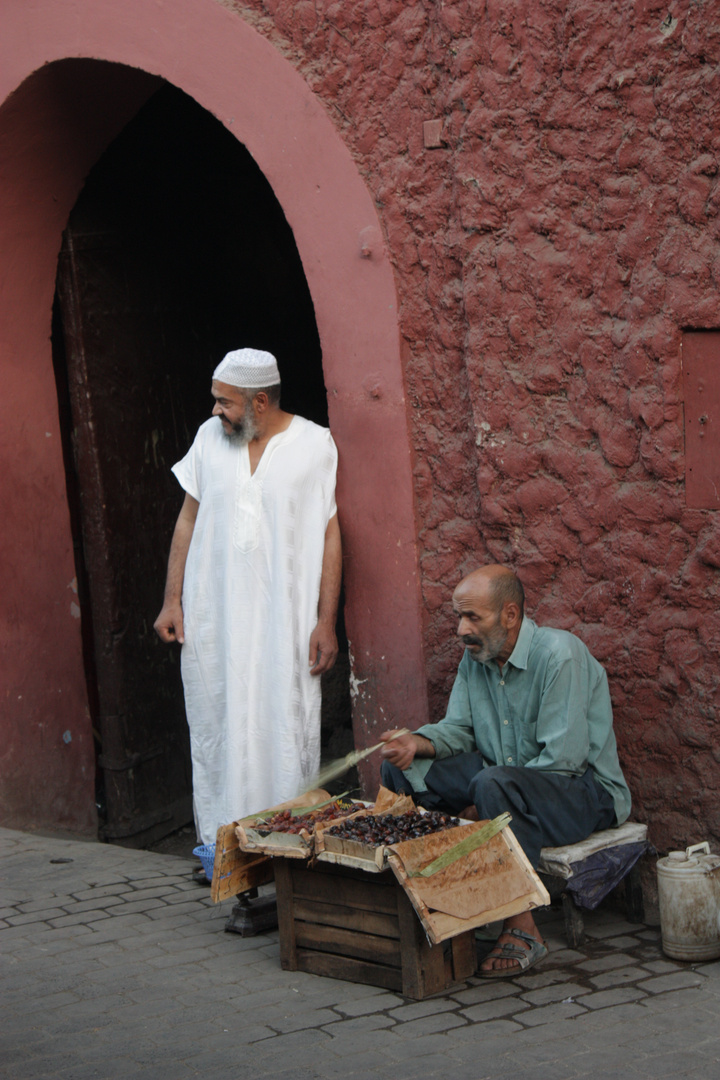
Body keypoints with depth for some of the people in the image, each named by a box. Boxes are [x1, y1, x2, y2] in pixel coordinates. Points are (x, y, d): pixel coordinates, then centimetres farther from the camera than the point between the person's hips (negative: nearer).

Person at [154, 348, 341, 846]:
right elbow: (188, 520, 13)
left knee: (285, 729, -2)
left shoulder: (315, 444, -4)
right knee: (217, 729, 5)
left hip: (285, 620, -3)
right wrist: (173, 600, 8)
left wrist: (326, 622, -6)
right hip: (212, 616, 3)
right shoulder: (209, 437, 7)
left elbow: (330, 534, -2)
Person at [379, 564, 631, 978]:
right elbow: (458, 728, 8)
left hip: (584, 787, -8)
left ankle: (523, 932, -33)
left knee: (495, 785, -39)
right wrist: (416, 742, -13)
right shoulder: (476, 657, 4)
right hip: (510, 777, 8)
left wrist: (499, 784, -22)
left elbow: (564, 757, -26)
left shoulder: (559, 655, -22)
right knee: (403, 769, -1)